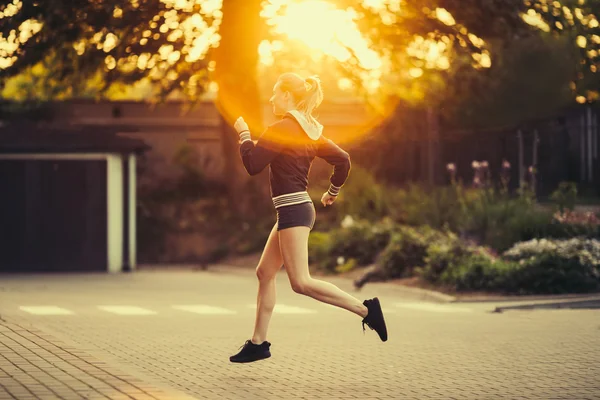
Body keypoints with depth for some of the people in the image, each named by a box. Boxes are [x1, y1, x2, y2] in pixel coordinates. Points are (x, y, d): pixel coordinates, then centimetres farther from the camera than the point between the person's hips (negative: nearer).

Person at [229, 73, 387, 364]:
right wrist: (332, 192, 25)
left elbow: (253, 165, -13)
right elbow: (342, 160, 14)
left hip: (292, 210, -10)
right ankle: (258, 342, 15)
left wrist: (243, 133, 0)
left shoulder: (282, 128, -14)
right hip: (298, 209, 10)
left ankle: (365, 309, -14)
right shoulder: (310, 131, 12)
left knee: (300, 282, -12)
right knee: (265, 273, 12)